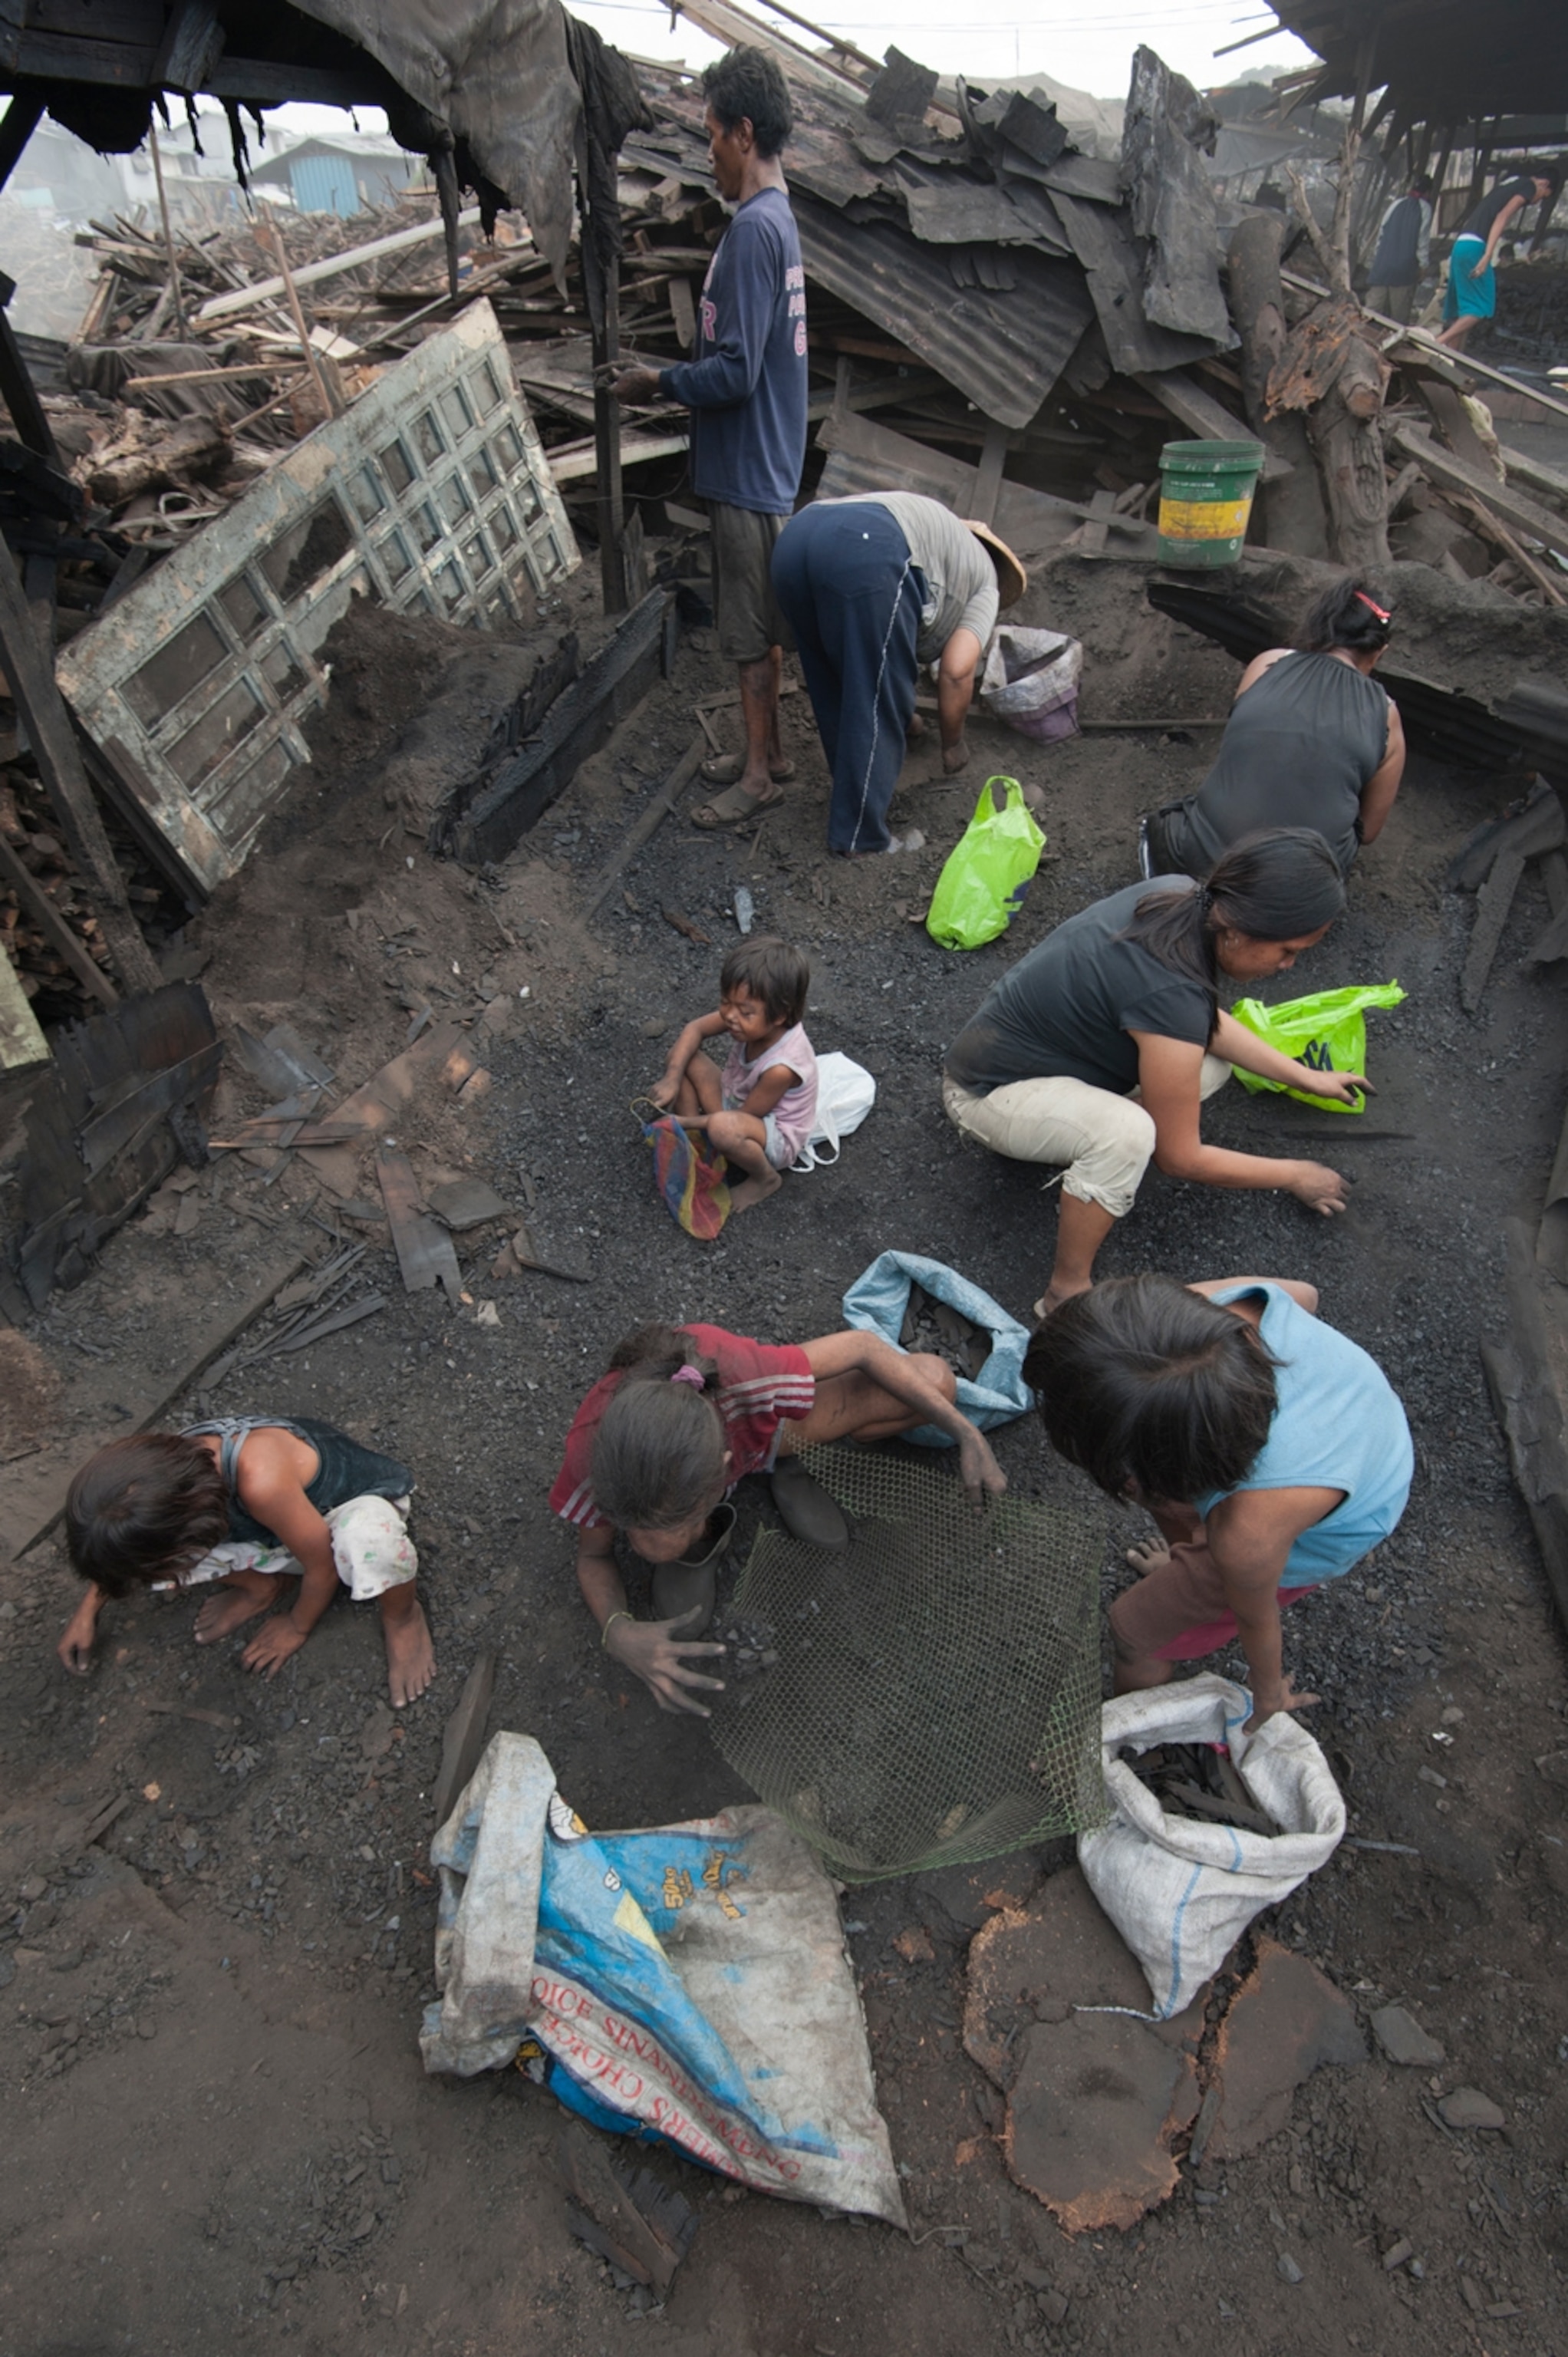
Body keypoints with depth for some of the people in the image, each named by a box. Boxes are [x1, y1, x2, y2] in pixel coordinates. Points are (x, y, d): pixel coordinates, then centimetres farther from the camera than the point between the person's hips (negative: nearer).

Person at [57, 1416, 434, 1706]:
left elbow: (322, 1566, -23)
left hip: (358, 1502, -6)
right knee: (150, 1544, -14)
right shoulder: (166, 1463, -22)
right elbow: (124, 1549, 7)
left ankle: (401, 1616, -9)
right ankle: (263, 1587, 11)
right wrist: (87, 1611, 5)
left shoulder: (260, 1481, -42)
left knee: (368, 1539, -43)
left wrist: (297, 1627, -7)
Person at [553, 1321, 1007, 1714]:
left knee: (935, 1380, -16)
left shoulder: (750, 1378, -46)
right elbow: (593, 1556, -17)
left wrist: (967, 1435, -26)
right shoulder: (592, 1455, -39)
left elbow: (864, 1345, -27)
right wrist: (618, 1632, -39)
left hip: (756, 1422, 0)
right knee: (663, 1547, -35)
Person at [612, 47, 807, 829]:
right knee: (762, 622, 16)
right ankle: (766, 749, 27)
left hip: (746, 470, -10)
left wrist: (659, 382, -11)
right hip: (762, 461, 10)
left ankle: (759, 773, 8)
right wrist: (674, 375, 14)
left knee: (751, 629, -2)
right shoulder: (776, 218, 14)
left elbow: (734, 371, -24)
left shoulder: (753, 228, -18)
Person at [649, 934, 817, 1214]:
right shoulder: (751, 1020, -21)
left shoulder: (781, 1068, -37)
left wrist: (687, 1122, -20)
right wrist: (672, 1078, -22)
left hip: (776, 1138, -7)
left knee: (723, 1128, -40)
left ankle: (765, 1179, -8)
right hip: (736, 1101, 7)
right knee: (682, 1055, -9)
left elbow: (744, 1117, -23)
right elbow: (694, 1030, -8)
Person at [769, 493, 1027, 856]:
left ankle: (852, 804, 33)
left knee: (833, 690, 22)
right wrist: (953, 745, 24)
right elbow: (956, 671, 9)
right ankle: (859, 835, 10)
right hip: (866, 553, -7)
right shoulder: (985, 580, 23)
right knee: (879, 701, 5)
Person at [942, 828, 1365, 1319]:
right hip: (985, 1092, -9)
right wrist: (1295, 1176, -5)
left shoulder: (1180, 895, -11)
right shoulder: (1171, 994, -34)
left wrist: (1304, 1076, 9)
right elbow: (1180, 1157, -19)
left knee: (1215, 1063, 3)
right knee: (1127, 1132, -37)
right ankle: (1067, 1291, -16)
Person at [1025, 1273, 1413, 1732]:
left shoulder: (1250, 1535, -46)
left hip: (1318, 1540, -5)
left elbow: (1257, 1619, -21)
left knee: (1133, 1630, 12)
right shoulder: (1216, 1301, -36)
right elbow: (1304, 1293, -10)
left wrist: (1268, 1696, 4)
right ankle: (1189, 1563, 52)